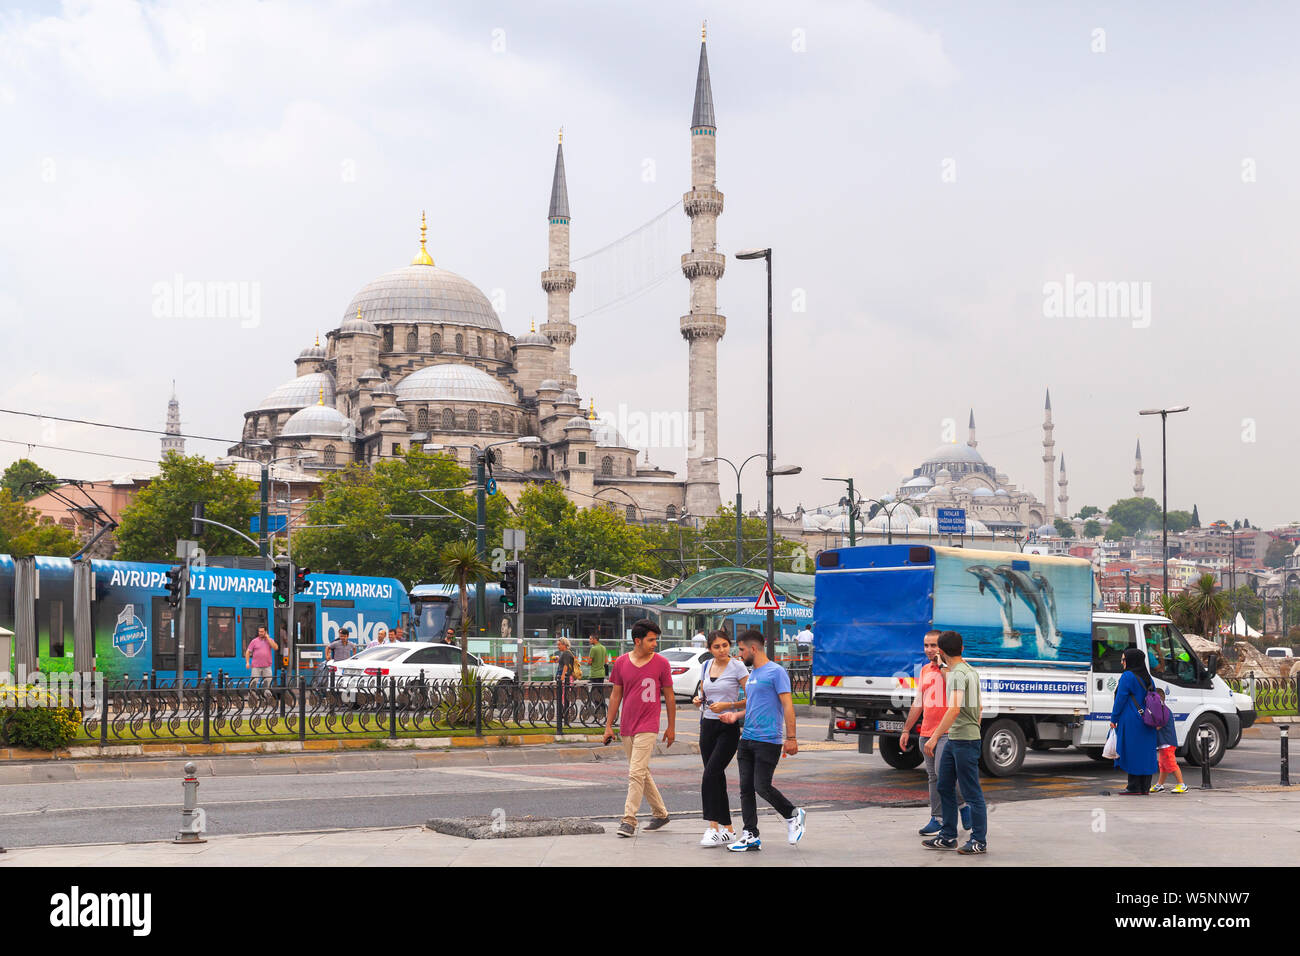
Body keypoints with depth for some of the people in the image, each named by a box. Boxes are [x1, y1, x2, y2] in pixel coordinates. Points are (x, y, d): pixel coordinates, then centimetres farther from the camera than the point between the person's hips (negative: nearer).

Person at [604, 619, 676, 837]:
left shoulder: (661, 663, -3)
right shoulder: (621, 663, 4)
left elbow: (669, 696, 4)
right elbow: (616, 695, 11)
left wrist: (671, 727, 6)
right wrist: (609, 725, 9)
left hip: (647, 727, -4)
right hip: (626, 727, 4)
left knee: (636, 773, -13)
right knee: (642, 772, 13)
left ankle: (629, 820, -11)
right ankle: (660, 813, 28)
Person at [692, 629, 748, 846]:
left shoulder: (737, 667, -7)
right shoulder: (706, 666, 10)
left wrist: (727, 705, -18)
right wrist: (699, 700, 1)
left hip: (728, 728, -6)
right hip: (707, 725, 6)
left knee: (710, 775, -16)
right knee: (716, 778, 6)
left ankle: (713, 826, -13)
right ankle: (727, 830, 12)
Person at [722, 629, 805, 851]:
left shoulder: (775, 672, -8)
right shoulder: (752, 674, 18)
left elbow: (787, 705, -12)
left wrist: (791, 738, -18)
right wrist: (736, 714, 11)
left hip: (768, 741, -8)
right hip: (747, 739, 8)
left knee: (762, 786, -10)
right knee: (746, 788, 4)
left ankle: (793, 815, 13)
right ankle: (750, 836, 8)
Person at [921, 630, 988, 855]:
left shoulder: (958, 674, -17)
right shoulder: (969, 670, 15)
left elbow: (954, 709, -29)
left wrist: (934, 737, -30)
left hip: (965, 740, -10)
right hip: (953, 739, 10)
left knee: (972, 792, -3)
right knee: (945, 788, 13)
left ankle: (979, 841, 3)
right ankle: (948, 837, 19)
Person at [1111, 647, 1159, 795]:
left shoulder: (1127, 676, -10)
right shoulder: (1148, 679, 14)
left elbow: (1121, 699, -11)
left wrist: (1114, 719, -5)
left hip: (1131, 722, -8)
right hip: (1146, 722, 8)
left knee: (1132, 753, -4)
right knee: (1145, 753, 8)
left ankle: (1134, 787, -4)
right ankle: (1145, 787, 10)